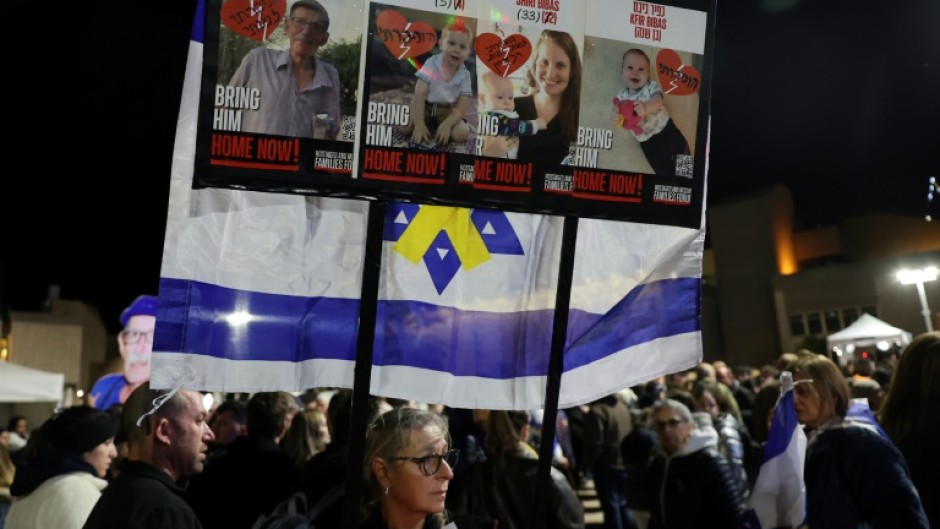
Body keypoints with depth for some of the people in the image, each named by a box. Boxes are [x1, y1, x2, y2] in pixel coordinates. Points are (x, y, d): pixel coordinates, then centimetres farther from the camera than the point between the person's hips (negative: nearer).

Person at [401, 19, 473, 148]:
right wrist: (419, 124, -30)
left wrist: (447, 124, -31)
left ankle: (433, 131, 0)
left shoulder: (465, 75, -8)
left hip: (447, 111, 1)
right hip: (425, 107, -1)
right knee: (405, 127, -26)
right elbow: (419, 95, -19)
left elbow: (463, 106, -12)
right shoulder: (431, 64, -14)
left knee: (462, 133, -25)